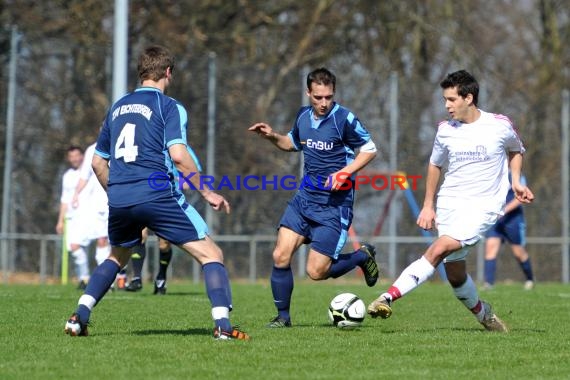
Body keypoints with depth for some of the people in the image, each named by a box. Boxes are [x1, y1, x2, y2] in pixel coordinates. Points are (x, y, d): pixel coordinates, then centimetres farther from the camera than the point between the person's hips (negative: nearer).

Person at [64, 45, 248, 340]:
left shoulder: (117, 108, 19)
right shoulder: (169, 107, 0)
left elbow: (98, 162, 23)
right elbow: (178, 155, -13)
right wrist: (206, 192, -4)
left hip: (119, 200, 6)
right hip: (157, 194, -6)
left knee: (116, 258, 30)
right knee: (211, 255, 0)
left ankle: (79, 316, 16)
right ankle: (222, 324, -16)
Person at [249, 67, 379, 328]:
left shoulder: (344, 119, -13)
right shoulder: (303, 116, 5)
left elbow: (370, 149, -5)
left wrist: (346, 172, -18)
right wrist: (272, 136, 7)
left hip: (334, 204, -6)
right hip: (305, 197, 6)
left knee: (316, 272, -7)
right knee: (280, 256, -7)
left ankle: (363, 256, 19)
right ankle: (283, 316, 9)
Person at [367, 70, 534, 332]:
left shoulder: (500, 125, -4)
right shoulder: (445, 130, 4)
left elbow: (516, 150, 18)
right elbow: (435, 165, 20)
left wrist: (516, 182, 4)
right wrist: (427, 205, 16)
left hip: (483, 205, -4)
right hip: (449, 203, 4)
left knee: (439, 249, -25)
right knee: (455, 275, 1)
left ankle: (389, 297, -31)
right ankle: (483, 314, 29)